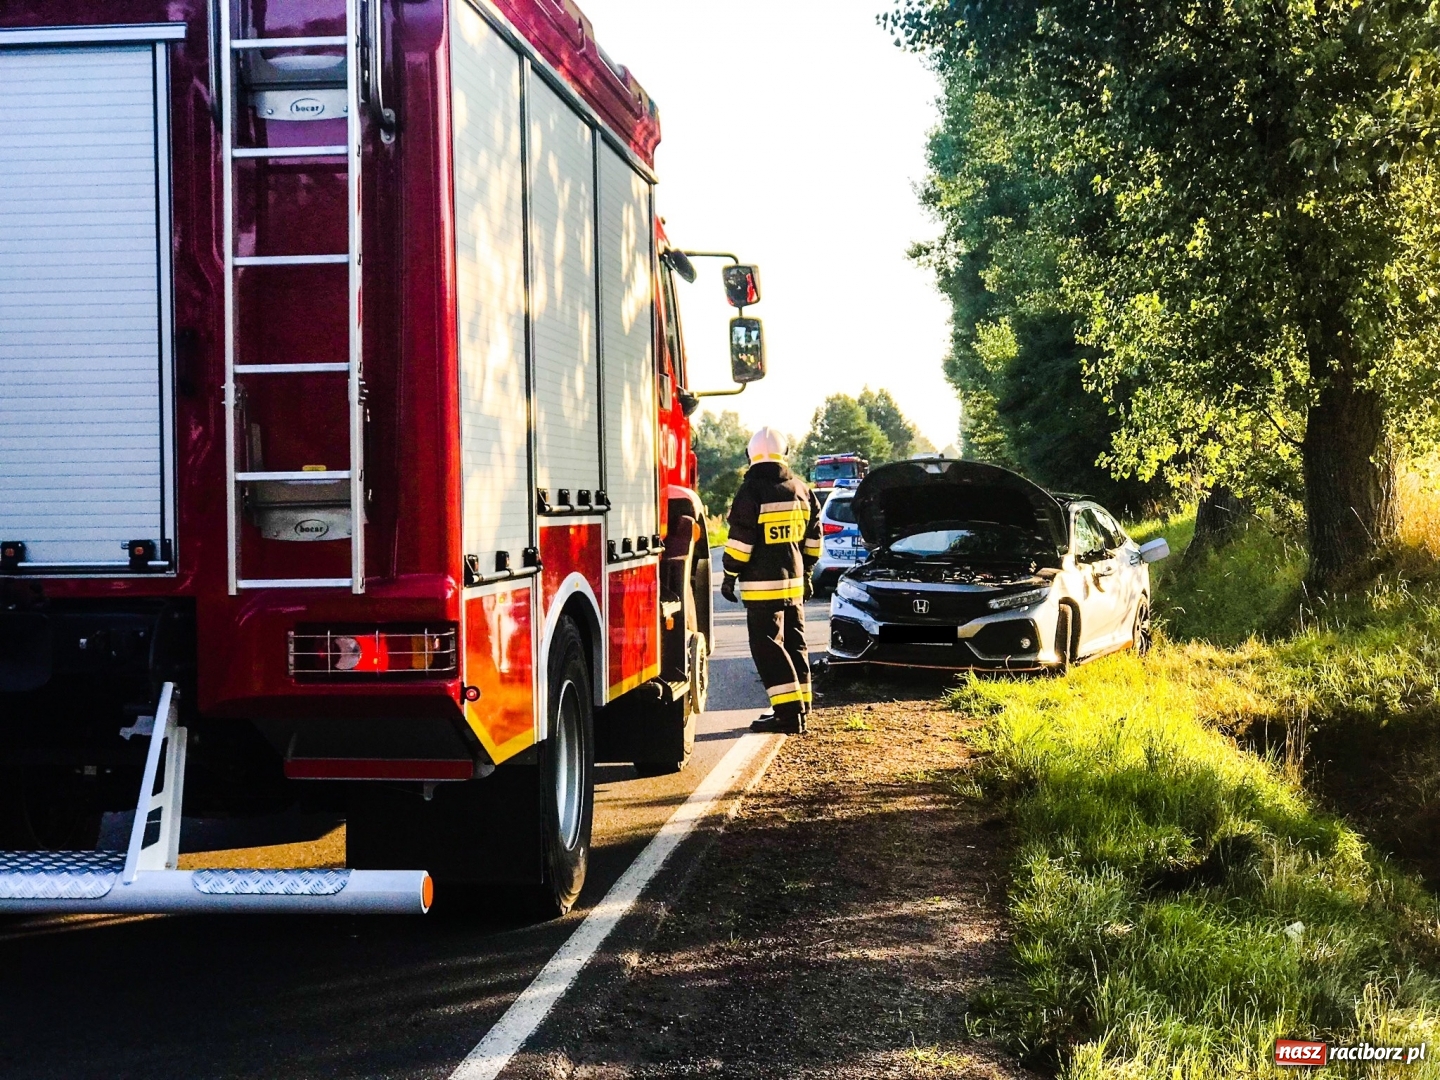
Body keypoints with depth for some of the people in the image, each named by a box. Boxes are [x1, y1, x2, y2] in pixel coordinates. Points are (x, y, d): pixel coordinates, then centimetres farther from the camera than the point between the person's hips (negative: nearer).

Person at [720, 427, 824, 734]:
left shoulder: (751, 490, -11)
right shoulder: (801, 489, 10)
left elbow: (740, 539, -14)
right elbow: (812, 537, 15)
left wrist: (730, 575, -5)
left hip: (762, 584, -7)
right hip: (794, 580, 7)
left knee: (767, 646, -6)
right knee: (794, 644, 14)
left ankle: (789, 711, -13)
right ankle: (799, 709, 16)